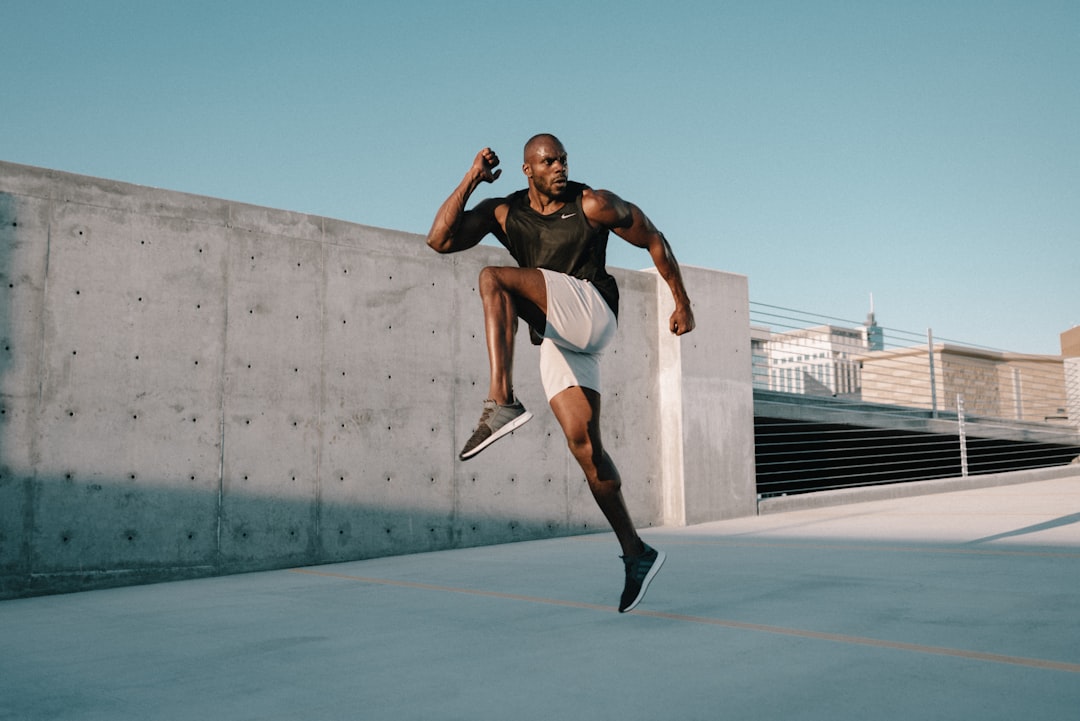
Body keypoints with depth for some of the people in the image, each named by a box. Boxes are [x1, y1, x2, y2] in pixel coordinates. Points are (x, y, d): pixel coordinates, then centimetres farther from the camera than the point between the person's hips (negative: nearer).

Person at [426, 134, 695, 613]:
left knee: (494, 279, -24)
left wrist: (682, 302, 11)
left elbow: (653, 241, 9)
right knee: (582, 441, -4)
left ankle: (502, 402, -38)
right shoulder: (503, 212, 10)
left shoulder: (592, 205, 0)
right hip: (554, 340, 5)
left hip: (590, 313, -5)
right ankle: (636, 554, 6)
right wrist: (470, 180, -4)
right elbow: (440, 240, 0)